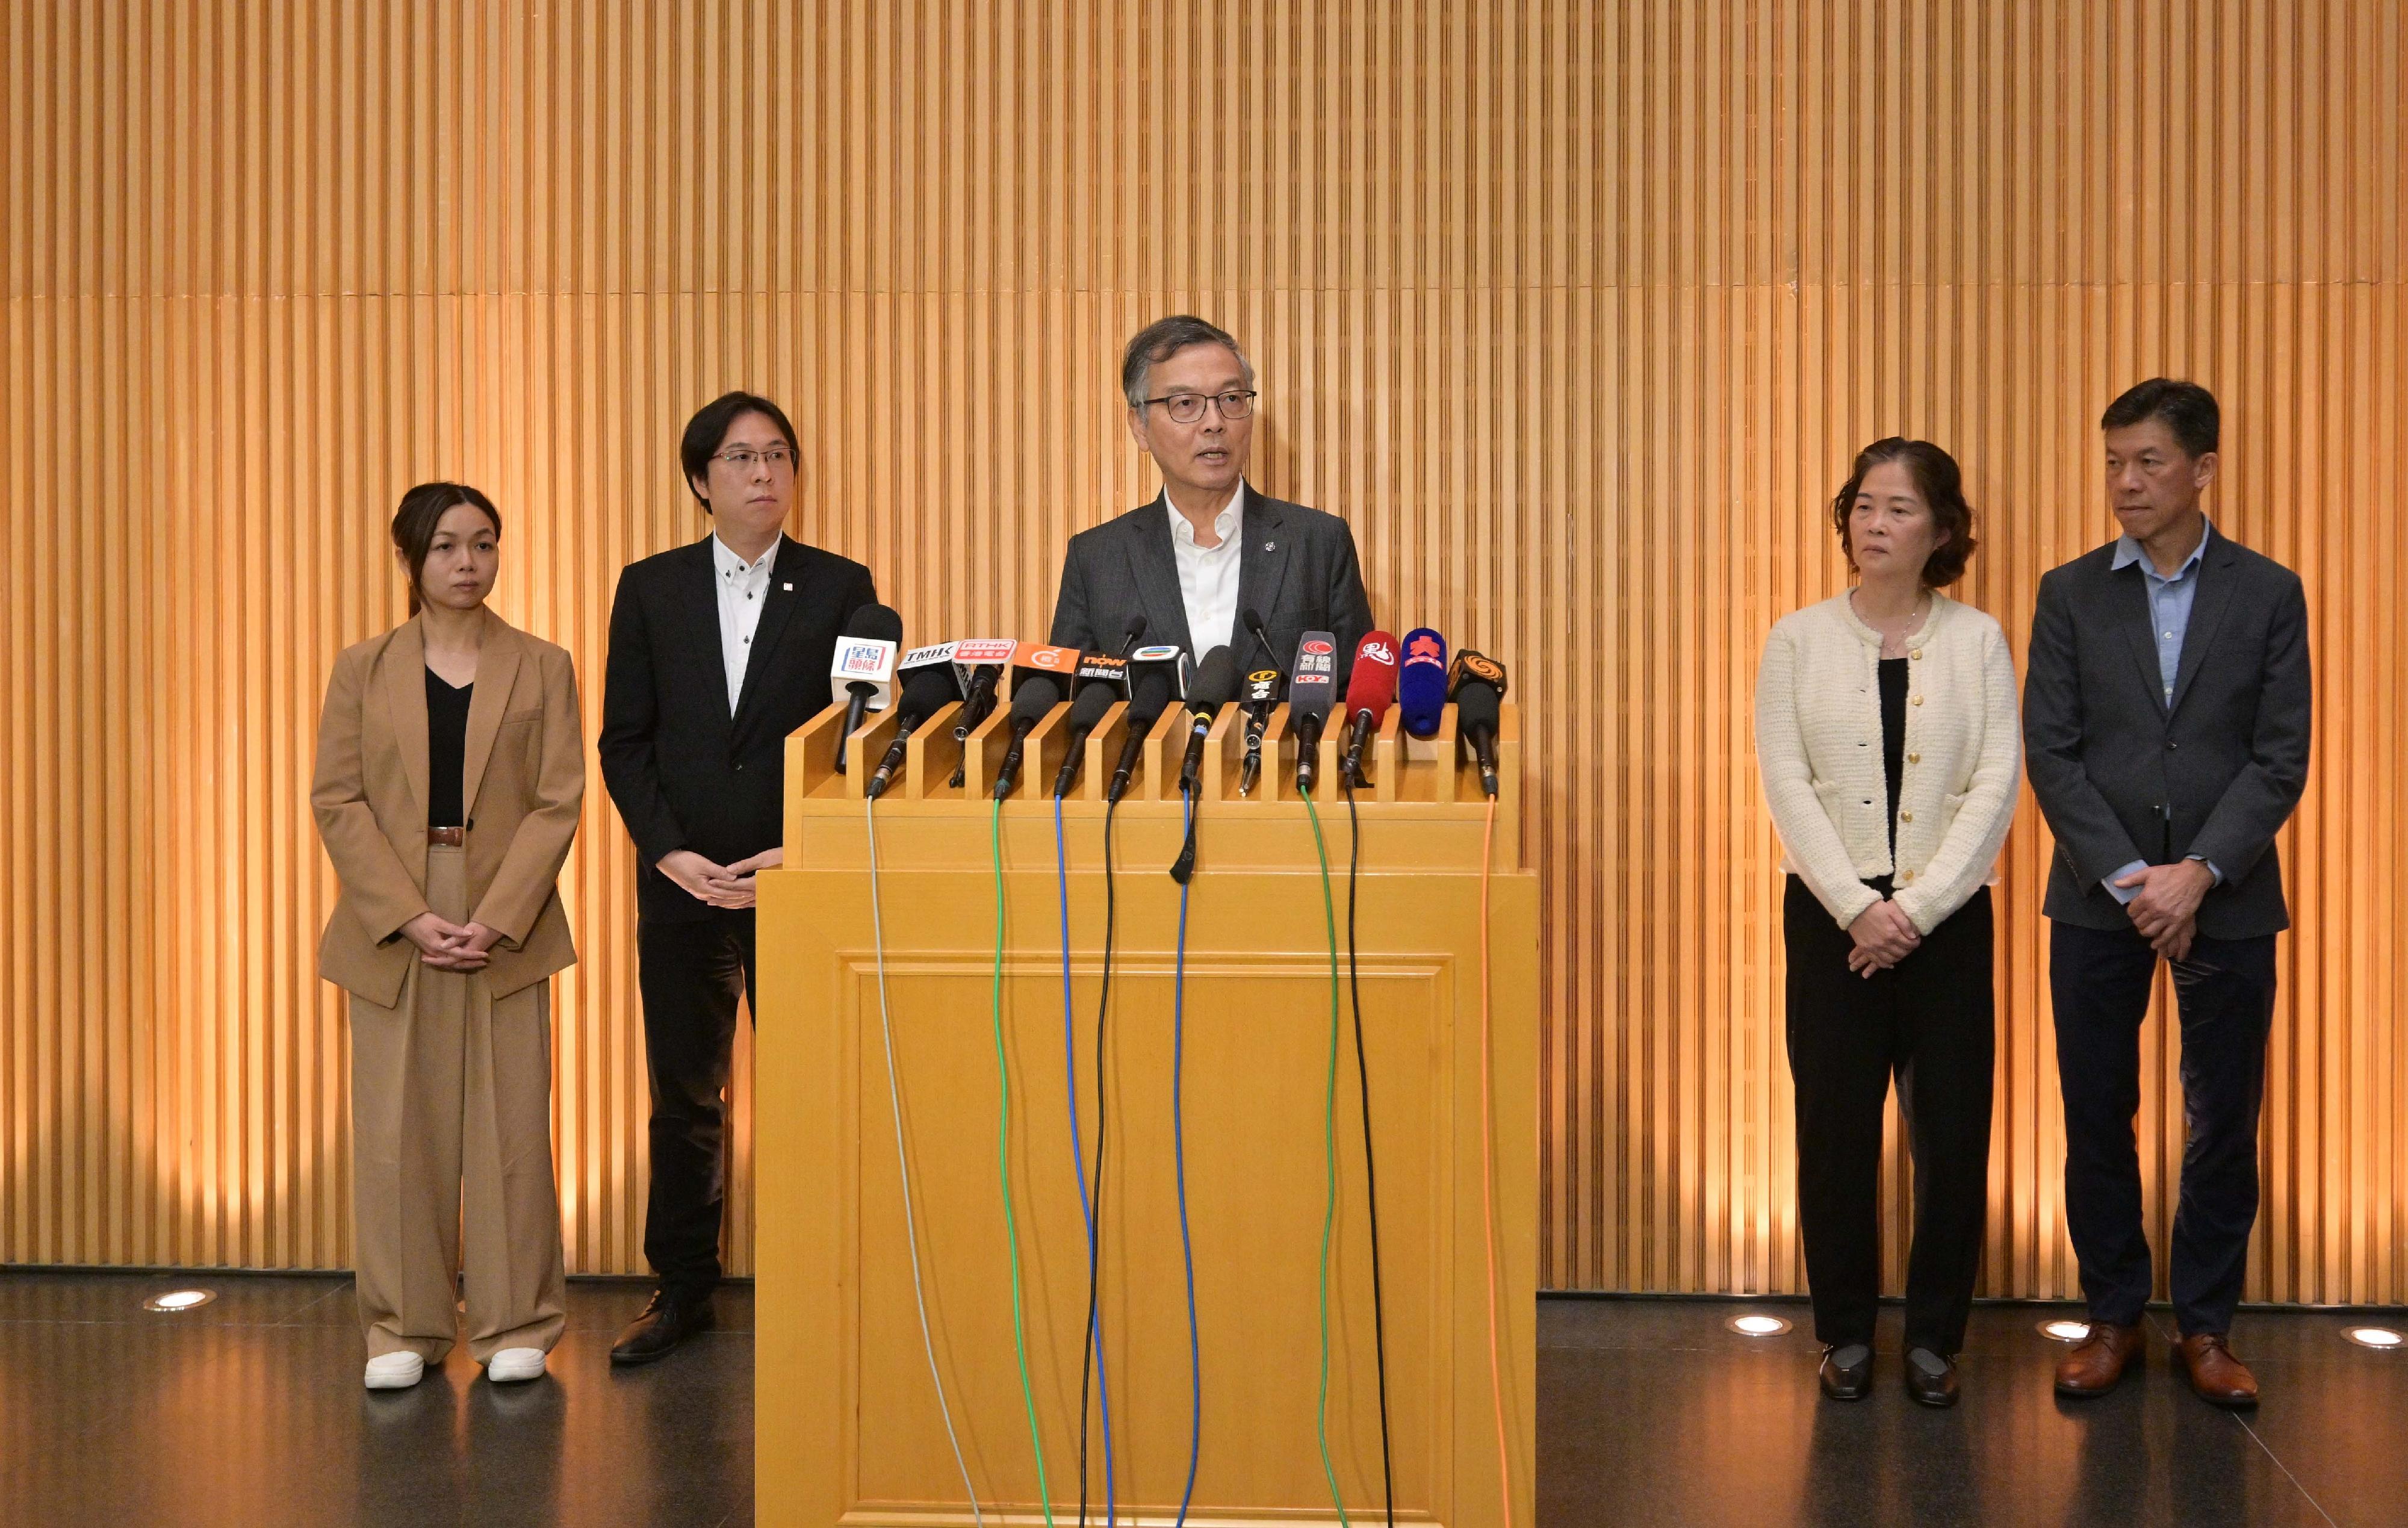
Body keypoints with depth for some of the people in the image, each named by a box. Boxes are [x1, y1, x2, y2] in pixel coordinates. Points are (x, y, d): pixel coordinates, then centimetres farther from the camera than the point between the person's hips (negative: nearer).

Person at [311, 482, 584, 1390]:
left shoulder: (542, 668, 6)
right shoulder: (363, 669, 8)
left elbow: (557, 803, -1)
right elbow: (337, 802, 1)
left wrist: (496, 919, -13)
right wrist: (410, 917, -11)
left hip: (507, 927, 0)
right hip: (391, 929, 1)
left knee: (510, 1125, 2)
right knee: (397, 1129, 3)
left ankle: (516, 1325, 14)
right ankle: (403, 1330, 16)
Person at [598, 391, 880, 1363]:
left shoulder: (841, 587, 3)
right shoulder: (651, 589, 7)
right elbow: (623, 741, 5)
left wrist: (802, 855, -11)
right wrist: (671, 851, -8)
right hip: (681, 883, 2)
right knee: (684, 1095, 9)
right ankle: (682, 1289, 22)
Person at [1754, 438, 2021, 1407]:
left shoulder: (1978, 641, 4)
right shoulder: (1799, 640, 4)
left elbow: (1997, 785, -3)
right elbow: (1786, 783, -3)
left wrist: (1918, 908, -12)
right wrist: (1857, 909, -12)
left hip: (1947, 916, 0)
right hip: (1832, 915, 0)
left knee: (1954, 1134, 2)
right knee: (1836, 1129, 4)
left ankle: (1935, 1337, 17)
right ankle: (1845, 1334, 18)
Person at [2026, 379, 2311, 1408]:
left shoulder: (2269, 594, 2)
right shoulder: (2071, 593, 3)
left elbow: (2281, 760, -3)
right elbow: (2051, 753, -3)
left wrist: (2200, 874, -14)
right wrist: (2130, 880, -11)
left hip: (2226, 899, 0)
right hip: (2096, 898, 1)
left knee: (2224, 1122, 7)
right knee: (2096, 1119, 6)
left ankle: (2206, 1326, 21)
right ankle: (2113, 1315, 21)